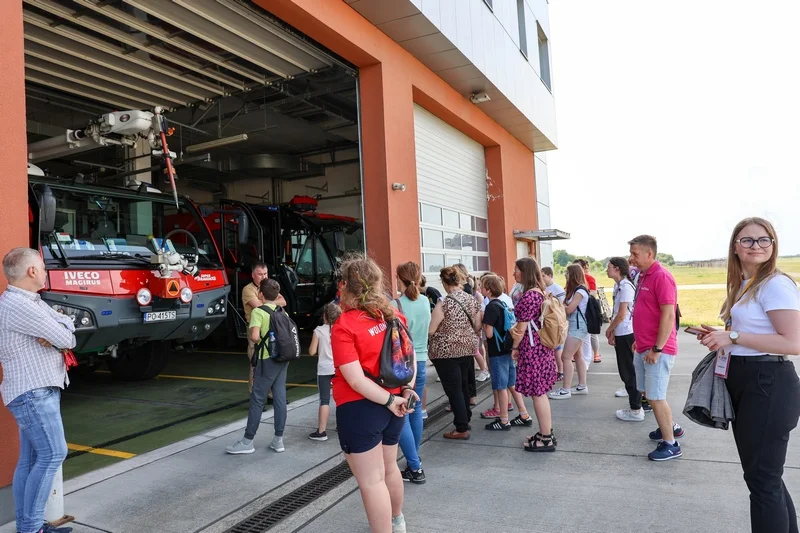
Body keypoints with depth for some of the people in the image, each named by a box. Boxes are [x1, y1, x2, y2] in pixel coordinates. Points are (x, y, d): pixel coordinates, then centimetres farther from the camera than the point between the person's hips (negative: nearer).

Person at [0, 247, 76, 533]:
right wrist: (60, 335, 5)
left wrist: (53, 333, -10)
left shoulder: (30, 301, 14)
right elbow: (66, 340, -18)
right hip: (33, 392, -10)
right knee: (52, 454, -9)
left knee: (30, 460, 11)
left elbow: (68, 324, 11)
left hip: (38, 391, 10)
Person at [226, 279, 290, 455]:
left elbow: (254, 336, -20)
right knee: (280, 398, 9)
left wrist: (261, 342, 0)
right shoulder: (283, 312, 9)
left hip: (267, 359, -6)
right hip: (283, 358, 6)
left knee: (257, 399, 1)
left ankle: (247, 442, 9)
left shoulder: (258, 311, -10)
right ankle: (278, 440, 15)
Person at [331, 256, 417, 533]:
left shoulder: (344, 326, -19)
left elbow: (355, 379, -22)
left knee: (371, 481, 5)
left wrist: (390, 401, -15)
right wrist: (407, 389, 2)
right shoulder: (392, 315, 1)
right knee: (388, 467, 27)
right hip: (391, 402, 8)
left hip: (360, 408, -8)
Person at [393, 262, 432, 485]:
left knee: (402, 416, -1)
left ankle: (415, 468, 1)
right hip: (421, 361, 7)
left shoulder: (397, 304, -16)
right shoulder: (425, 302, 4)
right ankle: (414, 459, 29)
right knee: (415, 411, 17)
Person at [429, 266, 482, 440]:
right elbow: (477, 327, 7)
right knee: (464, 385, 19)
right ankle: (465, 419, 32)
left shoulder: (444, 303, -18)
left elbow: (430, 330, -15)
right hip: (467, 349, 6)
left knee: (453, 389, 2)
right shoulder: (472, 300, 0)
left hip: (446, 352, -6)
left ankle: (462, 429, 6)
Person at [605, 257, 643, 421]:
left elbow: (621, 315, -19)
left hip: (627, 334, -9)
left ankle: (636, 410, 4)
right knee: (626, 370, 20)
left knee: (629, 371, -2)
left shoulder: (626, 286, -17)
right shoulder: (618, 286, 10)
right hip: (621, 334, 9)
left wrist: (609, 330, -6)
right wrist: (612, 332, 8)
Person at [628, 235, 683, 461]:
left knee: (655, 397, -3)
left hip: (657, 351, -9)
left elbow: (668, 316, -22)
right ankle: (671, 427, 37)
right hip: (643, 348, 9)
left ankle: (670, 445, 11)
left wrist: (657, 349, -21)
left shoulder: (661, 277, -18)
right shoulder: (644, 276, 11)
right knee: (650, 393, 19)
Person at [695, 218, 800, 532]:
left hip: (769, 386, -10)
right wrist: (721, 337, 8)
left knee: (762, 479, -1)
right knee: (764, 476, 20)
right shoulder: (743, 286, 14)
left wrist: (734, 336, -21)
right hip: (743, 381, 10)